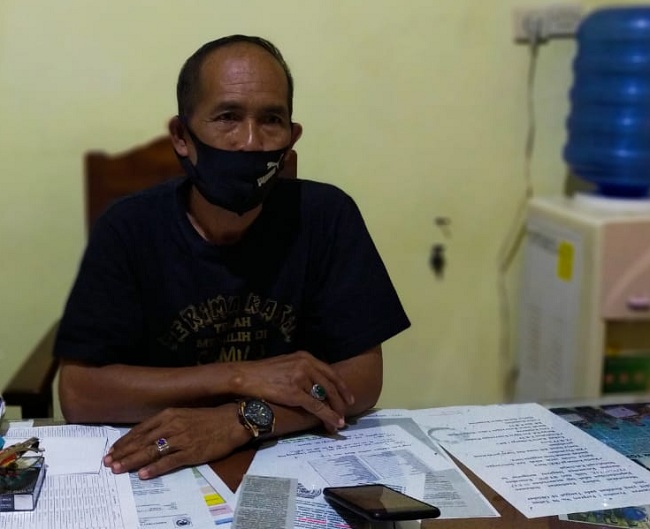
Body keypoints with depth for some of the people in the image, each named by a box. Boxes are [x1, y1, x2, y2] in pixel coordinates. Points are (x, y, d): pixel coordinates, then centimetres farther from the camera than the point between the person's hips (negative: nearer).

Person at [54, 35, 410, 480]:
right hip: (159, 471, -1)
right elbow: (79, 393, -12)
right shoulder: (128, 228, -8)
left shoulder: (327, 217, -8)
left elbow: (362, 380, -8)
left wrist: (237, 421, -23)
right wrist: (243, 376, -19)